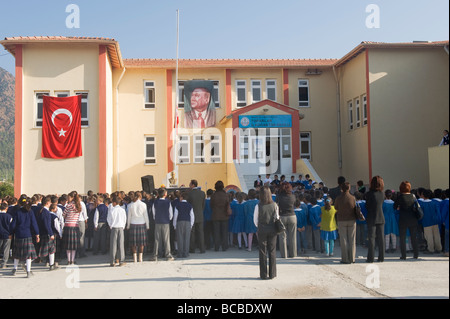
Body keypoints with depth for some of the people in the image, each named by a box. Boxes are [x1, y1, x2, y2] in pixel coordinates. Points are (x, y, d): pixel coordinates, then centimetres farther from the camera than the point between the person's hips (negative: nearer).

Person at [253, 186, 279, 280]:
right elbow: (277, 217, 3)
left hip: (262, 230, -1)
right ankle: (272, 274, 12)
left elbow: (255, 220, -3)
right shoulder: (274, 205, -5)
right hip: (272, 230, 2)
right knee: (272, 251, 9)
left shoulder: (258, 206, -10)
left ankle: (263, 274, 9)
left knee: (263, 252, 6)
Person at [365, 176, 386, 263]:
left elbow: (367, 206, -6)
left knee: (371, 238, 1)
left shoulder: (370, 194, -13)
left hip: (372, 218, -4)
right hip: (381, 218, 4)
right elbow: (381, 204, 9)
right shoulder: (382, 193, 1)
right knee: (381, 238, 9)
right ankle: (381, 257, 13)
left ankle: (370, 258, 3)